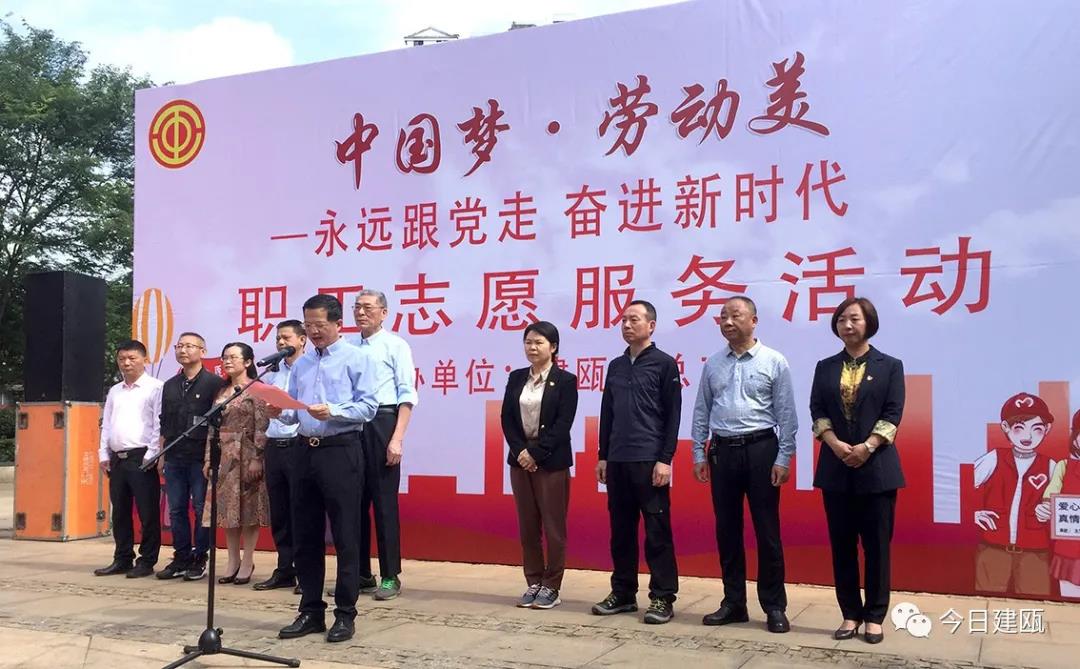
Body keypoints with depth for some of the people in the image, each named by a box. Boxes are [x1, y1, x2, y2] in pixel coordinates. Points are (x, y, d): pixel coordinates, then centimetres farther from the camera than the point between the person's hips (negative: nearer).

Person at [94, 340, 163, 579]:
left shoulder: (154, 388, -4)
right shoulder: (114, 391, 19)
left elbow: (159, 424, -9)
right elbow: (106, 425, 20)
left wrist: (152, 455, -14)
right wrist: (104, 454, 11)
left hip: (142, 457, -7)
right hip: (116, 458, 7)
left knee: (147, 512, -3)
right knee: (119, 512, 12)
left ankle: (147, 561, 4)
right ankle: (122, 559, 20)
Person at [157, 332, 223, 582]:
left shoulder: (214, 383, -3)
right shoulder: (170, 385, 16)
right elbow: (164, 424, 19)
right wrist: (162, 454, 13)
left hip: (201, 457, -6)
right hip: (174, 458, 6)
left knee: (202, 509, -1)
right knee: (176, 509, 8)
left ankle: (200, 559, 8)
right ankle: (181, 558, 17)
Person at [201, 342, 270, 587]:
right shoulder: (221, 391, 14)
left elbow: (262, 426, -11)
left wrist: (257, 458, -17)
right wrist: (208, 458, 8)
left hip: (247, 454, -6)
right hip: (224, 455, 6)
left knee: (248, 506, -1)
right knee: (227, 506, 6)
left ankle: (247, 561, 7)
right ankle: (233, 560, 15)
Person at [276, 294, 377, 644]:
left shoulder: (356, 358, -1)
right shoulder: (301, 363, 17)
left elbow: (368, 406, -10)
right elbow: (293, 411, 16)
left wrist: (332, 411, -22)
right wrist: (279, 411, -5)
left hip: (341, 451, -6)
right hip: (307, 451, 6)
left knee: (345, 536, -2)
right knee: (305, 535, 10)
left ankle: (345, 615, 7)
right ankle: (310, 611, 20)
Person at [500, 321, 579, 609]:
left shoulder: (565, 380, -4)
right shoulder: (516, 378, 9)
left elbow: (563, 424, -11)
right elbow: (507, 418, 4)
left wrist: (535, 452, -16)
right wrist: (520, 450, -10)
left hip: (551, 462, -4)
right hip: (520, 459, 5)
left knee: (553, 527, 2)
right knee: (527, 526, 9)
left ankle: (552, 587, 10)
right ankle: (533, 583, 18)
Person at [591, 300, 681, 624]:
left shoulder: (664, 364, -1)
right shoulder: (616, 365, 14)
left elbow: (672, 415, -5)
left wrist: (665, 460, -12)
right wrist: (603, 456, 13)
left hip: (649, 461, -5)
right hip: (617, 461, 6)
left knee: (657, 531, -2)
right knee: (621, 529, 10)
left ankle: (663, 597, 5)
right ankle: (623, 593, 19)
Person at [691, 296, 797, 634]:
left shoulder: (774, 362, -2)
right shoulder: (713, 364, 8)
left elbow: (786, 415, -3)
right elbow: (701, 412, 11)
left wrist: (783, 458, -8)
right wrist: (699, 454, 6)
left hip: (760, 448, -4)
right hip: (722, 451, 4)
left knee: (767, 530, 1)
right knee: (727, 529, 9)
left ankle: (774, 606, 12)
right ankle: (733, 602, 20)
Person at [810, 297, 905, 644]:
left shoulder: (890, 366, 4)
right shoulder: (825, 367, 10)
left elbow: (892, 414, -4)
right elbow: (817, 411, 3)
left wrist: (866, 448, -16)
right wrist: (836, 444, -13)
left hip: (877, 467, -2)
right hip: (835, 469, 3)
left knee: (876, 545, 2)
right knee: (842, 545, 6)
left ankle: (875, 616, 12)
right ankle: (850, 614, 15)